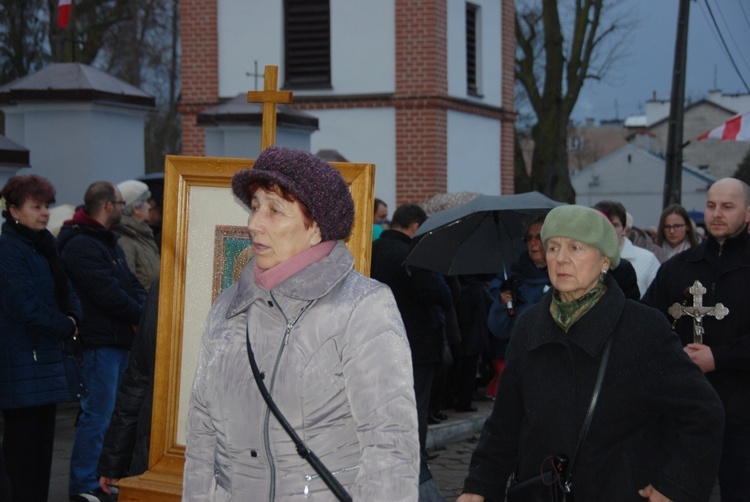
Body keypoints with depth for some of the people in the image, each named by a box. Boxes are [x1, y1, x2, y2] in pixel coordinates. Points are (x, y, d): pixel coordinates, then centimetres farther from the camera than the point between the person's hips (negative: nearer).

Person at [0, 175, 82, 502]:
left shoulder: (42, 245, 15)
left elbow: (66, 292, 18)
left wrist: (72, 318, -2)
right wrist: (65, 327, -9)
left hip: (46, 355, 9)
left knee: (43, 435, 11)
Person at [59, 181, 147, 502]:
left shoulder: (108, 241, 18)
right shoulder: (80, 245, -15)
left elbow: (131, 283, 13)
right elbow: (108, 293, -21)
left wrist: (144, 308, -6)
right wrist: (143, 316, -13)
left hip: (119, 339, 10)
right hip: (100, 340, -10)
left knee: (106, 412, 15)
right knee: (97, 414, -6)